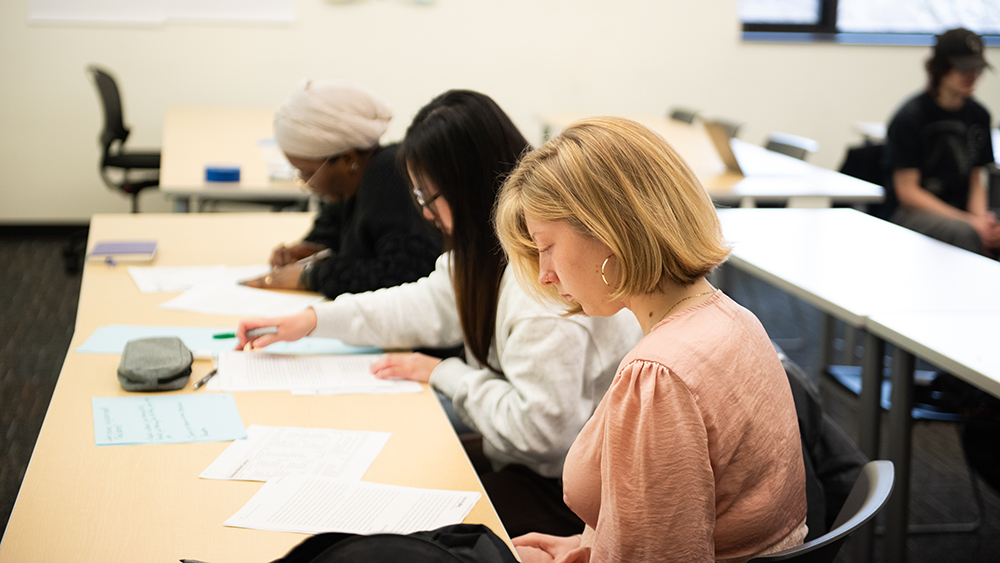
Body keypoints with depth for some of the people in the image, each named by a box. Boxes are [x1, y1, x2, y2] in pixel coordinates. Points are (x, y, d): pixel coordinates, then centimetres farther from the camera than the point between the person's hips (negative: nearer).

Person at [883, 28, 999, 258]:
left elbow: (976, 180, 14)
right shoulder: (910, 118, -9)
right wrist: (968, 221, -19)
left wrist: (981, 217, -9)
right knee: (965, 232, -36)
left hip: (962, 209, 6)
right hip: (908, 212, -5)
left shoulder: (978, 115, 9)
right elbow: (907, 192, -11)